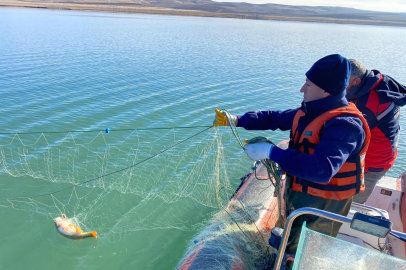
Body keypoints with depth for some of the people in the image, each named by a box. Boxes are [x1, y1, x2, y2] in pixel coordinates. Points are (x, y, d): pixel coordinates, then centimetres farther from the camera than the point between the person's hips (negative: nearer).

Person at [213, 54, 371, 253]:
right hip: (298, 196, 8)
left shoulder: (344, 125, -30)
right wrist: (237, 120, -1)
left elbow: (322, 169, -41)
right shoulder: (310, 112, -2)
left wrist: (272, 152, -37)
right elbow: (275, 118, 7)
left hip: (321, 206, -8)